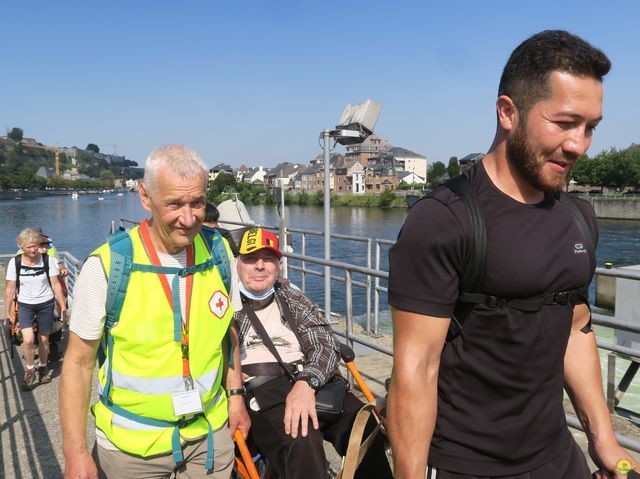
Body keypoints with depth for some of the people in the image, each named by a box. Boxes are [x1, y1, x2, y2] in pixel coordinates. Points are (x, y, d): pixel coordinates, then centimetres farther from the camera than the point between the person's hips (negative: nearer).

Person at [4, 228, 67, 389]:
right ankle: (30, 370, 8)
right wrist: (7, 312, 1)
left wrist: (63, 306, -4)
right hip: (25, 305, 0)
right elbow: (10, 289, -2)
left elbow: (56, 285, -4)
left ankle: (43, 367, 35)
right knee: (28, 339, -16)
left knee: (44, 339, 11)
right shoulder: (15, 262, -9)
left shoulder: (48, 260, -10)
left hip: (46, 304, 1)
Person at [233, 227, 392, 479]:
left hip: (310, 383, 3)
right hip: (256, 390, -3)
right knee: (301, 439, -35)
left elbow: (325, 344, 6)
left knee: (366, 428, -23)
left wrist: (306, 382, -14)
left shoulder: (293, 299, 19)